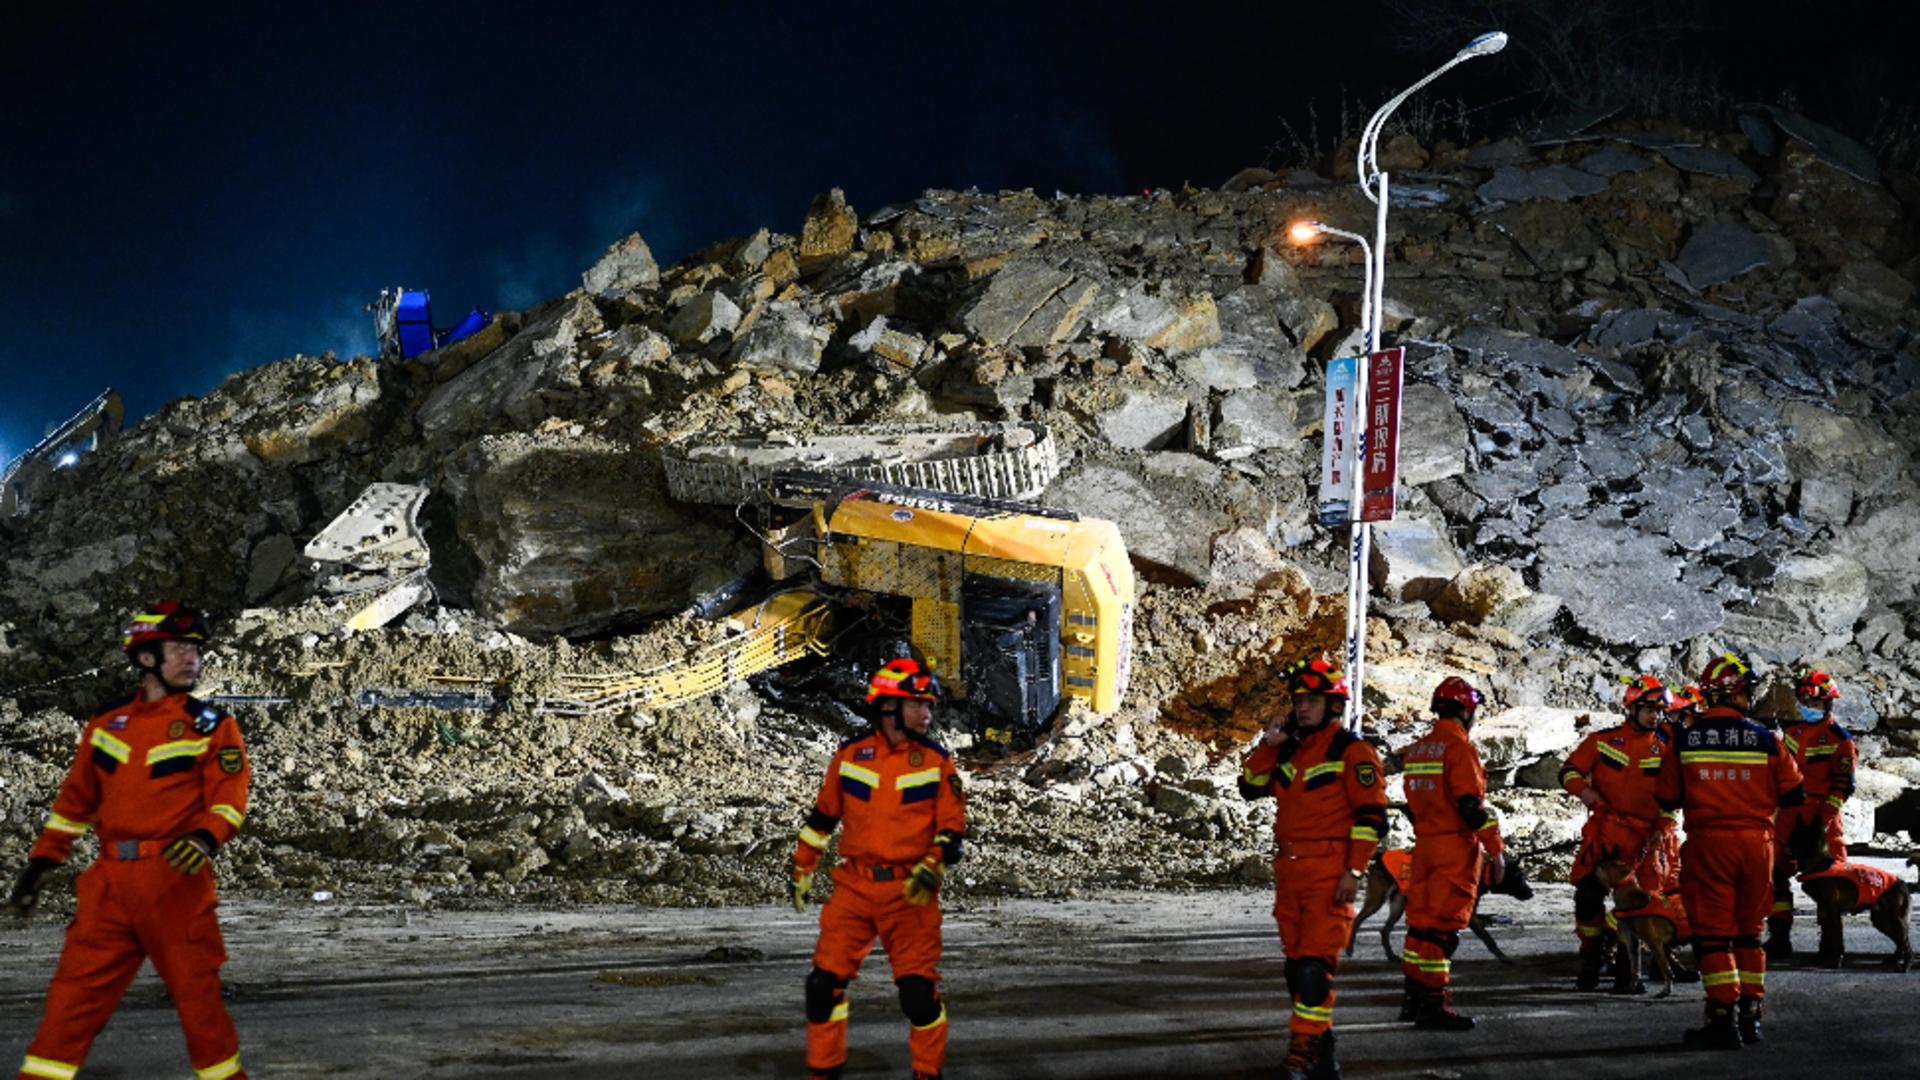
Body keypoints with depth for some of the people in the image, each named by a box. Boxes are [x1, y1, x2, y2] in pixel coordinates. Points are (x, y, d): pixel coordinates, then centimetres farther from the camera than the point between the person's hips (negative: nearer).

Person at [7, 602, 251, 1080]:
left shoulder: (211, 726, 2)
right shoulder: (106, 723, 13)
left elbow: (230, 795, -7)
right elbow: (76, 798, 19)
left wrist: (205, 837, -27)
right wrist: (41, 862, 14)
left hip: (177, 880, -3)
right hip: (111, 881, 3)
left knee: (196, 990, 2)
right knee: (75, 990, 1)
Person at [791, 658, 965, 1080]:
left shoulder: (936, 761, 0)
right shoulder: (850, 756, 2)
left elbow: (951, 828, 0)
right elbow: (823, 816, 14)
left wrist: (932, 868, -17)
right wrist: (802, 870, 20)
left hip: (910, 892, -1)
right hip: (854, 887, 1)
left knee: (919, 989, -3)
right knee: (825, 981, -1)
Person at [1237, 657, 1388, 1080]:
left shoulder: (1351, 751, -6)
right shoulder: (1289, 750, 16)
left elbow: (1372, 816, -10)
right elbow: (1250, 787, 13)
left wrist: (1355, 871, -17)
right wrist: (1268, 744, 0)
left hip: (1329, 874, -8)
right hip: (1288, 871, 8)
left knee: (1315, 963, -14)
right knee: (1297, 961, 11)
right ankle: (1320, 1046, 20)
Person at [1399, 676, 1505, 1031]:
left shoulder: (1417, 749, 12)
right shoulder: (1459, 748, -14)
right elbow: (1471, 805, -19)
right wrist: (1495, 849, -14)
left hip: (1424, 844, 8)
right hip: (1456, 848, -8)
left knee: (1421, 919, 14)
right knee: (1443, 926, -6)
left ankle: (1414, 997, 22)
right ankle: (1433, 1005, -6)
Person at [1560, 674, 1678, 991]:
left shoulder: (1666, 748, 8)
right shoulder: (1602, 740, 4)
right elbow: (1569, 771, 7)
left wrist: (1663, 827, 2)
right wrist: (1584, 790, -13)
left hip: (1644, 835, 1)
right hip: (1603, 828, -1)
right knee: (1588, 894, -6)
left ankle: (1626, 965, 10)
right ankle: (1591, 957, 12)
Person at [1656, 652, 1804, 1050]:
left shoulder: (1685, 740, -3)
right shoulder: (1766, 740, -3)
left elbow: (1667, 800, 3)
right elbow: (1794, 795, 3)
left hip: (1708, 841, -2)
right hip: (1757, 842, 2)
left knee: (1713, 932, 0)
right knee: (1749, 930, 16)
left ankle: (1724, 1019, -9)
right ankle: (1751, 1013, 20)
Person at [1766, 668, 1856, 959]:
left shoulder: (1840, 739, -2)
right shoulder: (1792, 733, 16)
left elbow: (1842, 785, -8)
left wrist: (1826, 819, -16)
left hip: (1821, 818, -6)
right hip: (1789, 815, 6)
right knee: (1776, 872, 1)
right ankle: (1779, 937, 6)